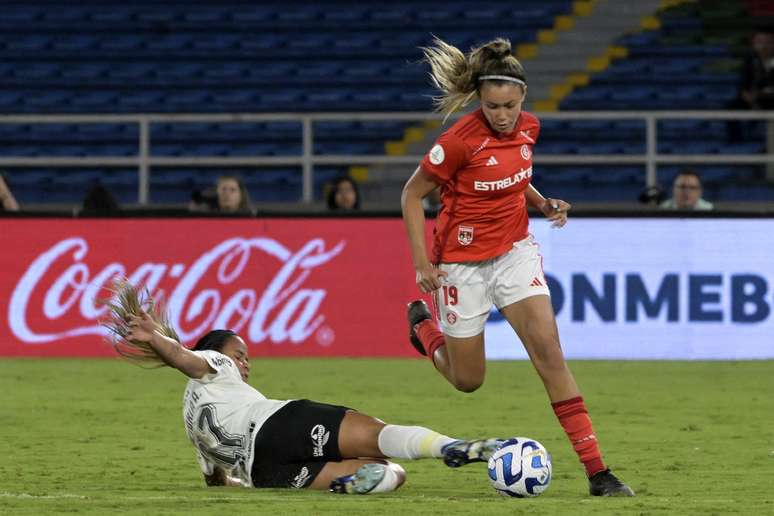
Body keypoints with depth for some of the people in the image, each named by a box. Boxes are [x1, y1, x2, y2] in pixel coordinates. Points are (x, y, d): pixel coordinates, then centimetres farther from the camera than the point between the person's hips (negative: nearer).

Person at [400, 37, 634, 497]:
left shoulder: (528, 128, -5)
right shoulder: (461, 140, -22)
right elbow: (412, 194, -10)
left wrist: (545, 204, -2)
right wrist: (421, 261, -16)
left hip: (515, 251, 4)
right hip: (464, 263, -4)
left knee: (549, 352, -12)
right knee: (468, 380, 9)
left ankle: (597, 472, -14)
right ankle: (422, 324, 44)